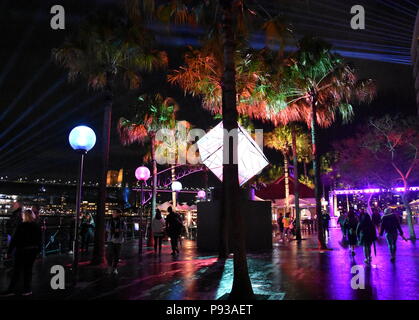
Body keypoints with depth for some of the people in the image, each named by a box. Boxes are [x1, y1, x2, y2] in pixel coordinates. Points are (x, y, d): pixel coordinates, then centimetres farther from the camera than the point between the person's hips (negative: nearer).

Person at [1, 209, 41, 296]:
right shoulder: (37, 226, 3)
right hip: (33, 251, 5)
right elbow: (40, 240, 7)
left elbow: (14, 239, -12)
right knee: (28, 270, 12)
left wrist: (9, 251, -6)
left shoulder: (21, 226, -12)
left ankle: (11, 290, 9)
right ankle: (27, 289, 15)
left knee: (17, 270, 4)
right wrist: (38, 250, 16)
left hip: (22, 251, -4)